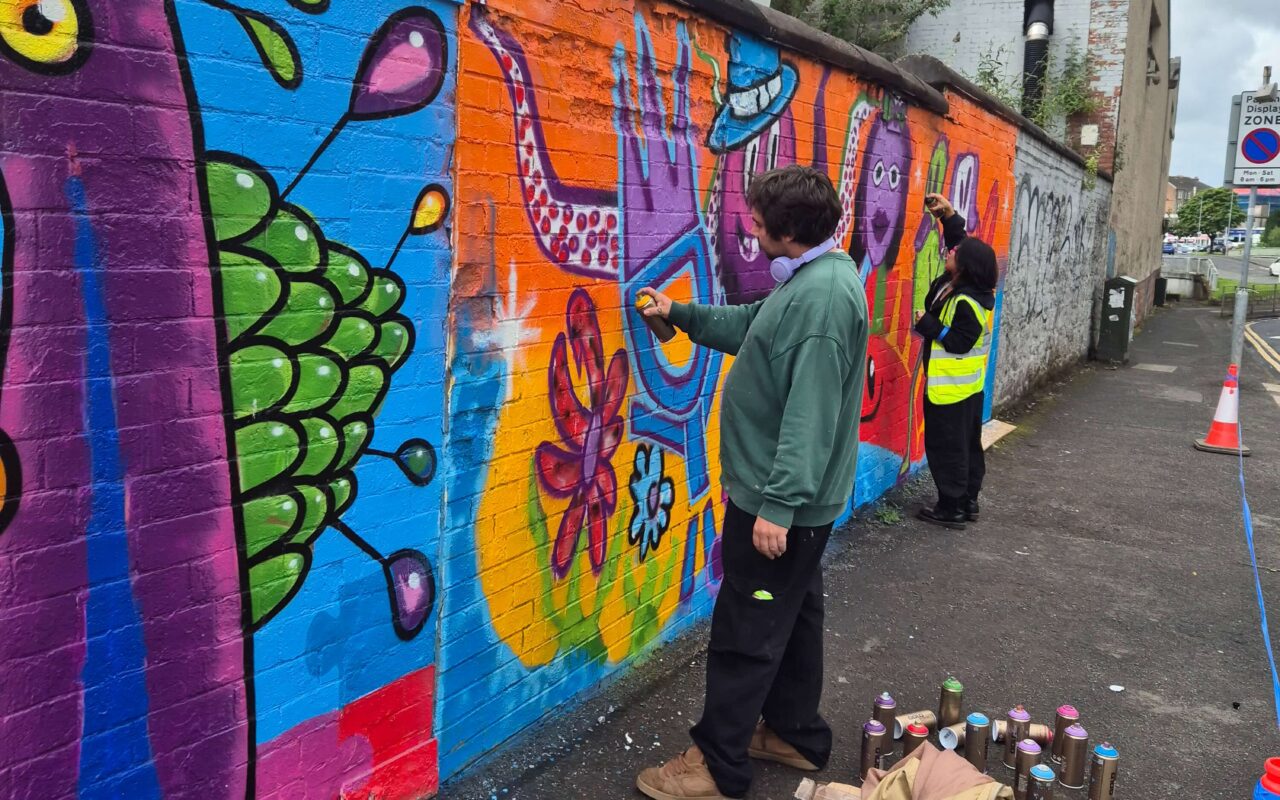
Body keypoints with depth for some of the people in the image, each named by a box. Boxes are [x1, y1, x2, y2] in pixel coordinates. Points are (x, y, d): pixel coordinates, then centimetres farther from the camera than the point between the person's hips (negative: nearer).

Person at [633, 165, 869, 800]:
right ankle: (795, 734, 35)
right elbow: (753, 327, 25)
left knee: (746, 632, 1)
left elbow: (811, 414, -29)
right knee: (792, 615, 20)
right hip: (794, 496, 10)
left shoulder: (822, 294, -25)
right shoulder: (812, 278, 9)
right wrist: (683, 314, 20)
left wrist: (778, 503, -28)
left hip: (779, 501, -10)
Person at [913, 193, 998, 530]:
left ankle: (952, 508, 7)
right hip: (969, 386, 10)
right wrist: (949, 215, 8)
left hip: (950, 388, -10)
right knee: (967, 445, 16)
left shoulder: (966, 304, -24)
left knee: (947, 448, -1)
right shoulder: (966, 287, 3)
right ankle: (967, 501, 26)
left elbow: (956, 343, -25)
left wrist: (927, 324, -18)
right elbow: (958, 241, 16)